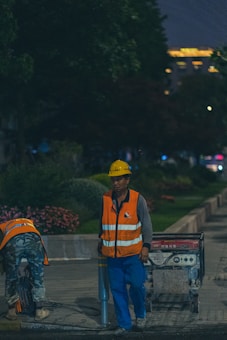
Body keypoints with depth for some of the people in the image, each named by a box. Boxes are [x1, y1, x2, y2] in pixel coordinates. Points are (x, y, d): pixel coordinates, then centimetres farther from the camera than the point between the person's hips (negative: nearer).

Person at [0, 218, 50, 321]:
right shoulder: (29, 222, 44)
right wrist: (31, 265, 41)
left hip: (12, 241, -1)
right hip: (32, 238, 1)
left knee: (11, 278, 18)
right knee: (38, 277, 17)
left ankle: (12, 312, 27)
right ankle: (39, 311, 23)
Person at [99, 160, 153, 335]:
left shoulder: (138, 199, -5)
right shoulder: (106, 199, 2)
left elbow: (147, 224, -1)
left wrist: (146, 246, -8)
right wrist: (102, 239, 23)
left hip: (133, 253, -3)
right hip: (113, 254, 3)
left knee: (137, 285, -6)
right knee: (117, 289, 4)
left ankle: (141, 315, 20)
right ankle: (124, 324, 14)